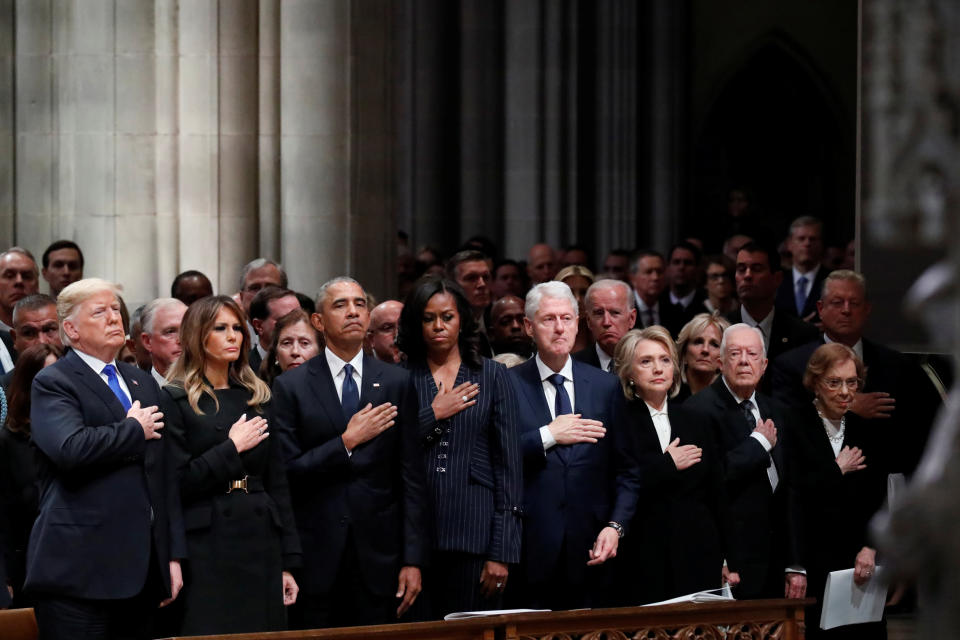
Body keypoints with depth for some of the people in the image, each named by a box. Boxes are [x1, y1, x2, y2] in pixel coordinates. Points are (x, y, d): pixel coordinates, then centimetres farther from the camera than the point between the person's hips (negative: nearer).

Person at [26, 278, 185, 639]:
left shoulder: (142, 382, 20)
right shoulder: (53, 383, -3)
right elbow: (71, 449, -23)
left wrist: (173, 553, 13)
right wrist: (134, 430, -7)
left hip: (141, 568, 7)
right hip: (80, 572, -7)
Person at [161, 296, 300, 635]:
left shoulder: (256, 397, 14)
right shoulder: (175, 399, -2)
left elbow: (277, 482, 13)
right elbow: (175, 483, -10)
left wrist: (288, 561, 8)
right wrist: (232, 448, -11)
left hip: (261, 543, 5)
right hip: (207, 546, -5)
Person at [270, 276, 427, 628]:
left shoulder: (396, 383, 6)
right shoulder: (291, 386, 1)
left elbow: (411, 477, 4)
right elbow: (286, 471, -6)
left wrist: (413, 560, 0)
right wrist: (347, 442, -13)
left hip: (377, 555, 1)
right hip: (316, 556, -1)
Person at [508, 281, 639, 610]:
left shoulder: (606, 386, 10)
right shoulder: (508, 385, 1)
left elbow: (626, 471, 10)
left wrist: (615, 527, -3)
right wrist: (548, 436, -13)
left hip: (589, 553, 3)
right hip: (531, 553, -3)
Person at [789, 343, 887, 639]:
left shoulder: (866, 431, 11)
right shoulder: (795, 428, -4)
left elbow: (878, 502, 8)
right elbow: (792, 495, -15)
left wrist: (870, 548, -7)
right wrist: (838, 470, -6)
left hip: (859, 567, 4)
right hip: (809, 567, -4)